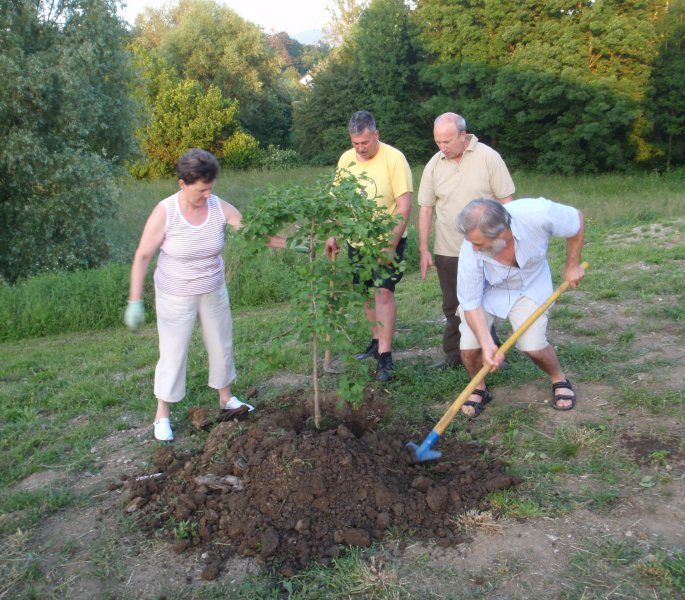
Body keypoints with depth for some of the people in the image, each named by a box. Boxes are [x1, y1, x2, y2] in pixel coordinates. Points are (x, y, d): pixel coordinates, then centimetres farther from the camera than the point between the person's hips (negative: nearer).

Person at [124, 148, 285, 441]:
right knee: (173, 354, 5)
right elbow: (142, 256, -15)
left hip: (214, 292, 4)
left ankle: (226, 398, 40)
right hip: (176, 298, -4)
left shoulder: (220, 208, -12)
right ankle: (162, 415, 23)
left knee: (222, 345, 17)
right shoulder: (164, 213, -21)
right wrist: (135, 301, -18)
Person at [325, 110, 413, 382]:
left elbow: (404, 205, -17)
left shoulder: (394, 158, -15)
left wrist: (390, 244, -21)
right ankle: (377, 341, 29)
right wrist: (333, 235, 5)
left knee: (384, 291, -12)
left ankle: (385, 357, -7)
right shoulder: (346, 159, 2)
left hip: (388, 239, -5)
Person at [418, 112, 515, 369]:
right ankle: (454, 356, 24)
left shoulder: (488, 157, -8)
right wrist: (423, 249, 3)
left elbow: (506, 201, -4)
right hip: (447, 251, 3)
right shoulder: (434, 165, 1)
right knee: (452, 307, 12)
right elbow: (425, 208, 5)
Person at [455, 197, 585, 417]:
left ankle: (560, 381, 18)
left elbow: (577, 219, -14)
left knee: (533, 346, -15)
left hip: (529, 286, 0)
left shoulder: (537, 214, -37)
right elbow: (471, 304, -23)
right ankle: (479, 389, 19)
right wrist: (487, 345, -33)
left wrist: (572, 266, -6)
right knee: (470, 347, -14)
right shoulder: (470, 253, -34)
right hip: (486, 290, 0)